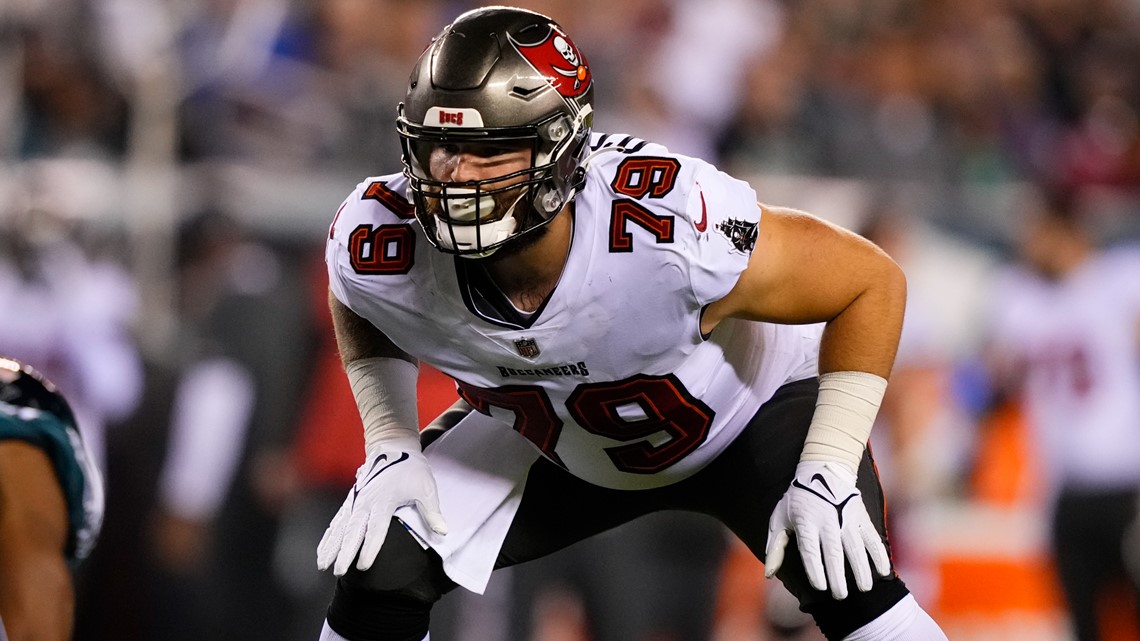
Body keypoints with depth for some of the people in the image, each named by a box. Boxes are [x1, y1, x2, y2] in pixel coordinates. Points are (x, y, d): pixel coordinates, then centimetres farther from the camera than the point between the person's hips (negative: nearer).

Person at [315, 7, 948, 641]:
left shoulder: (675, 232, -42)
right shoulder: (378, 249, -29)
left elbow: (872, 281, -26)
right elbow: (363, 315, 0)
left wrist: (827, 476, -29)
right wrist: (390, 448, -13)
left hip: (748, 413, -4)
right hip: (548, 442, 4)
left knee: (844, 584, -27)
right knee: (382, 567, -10)